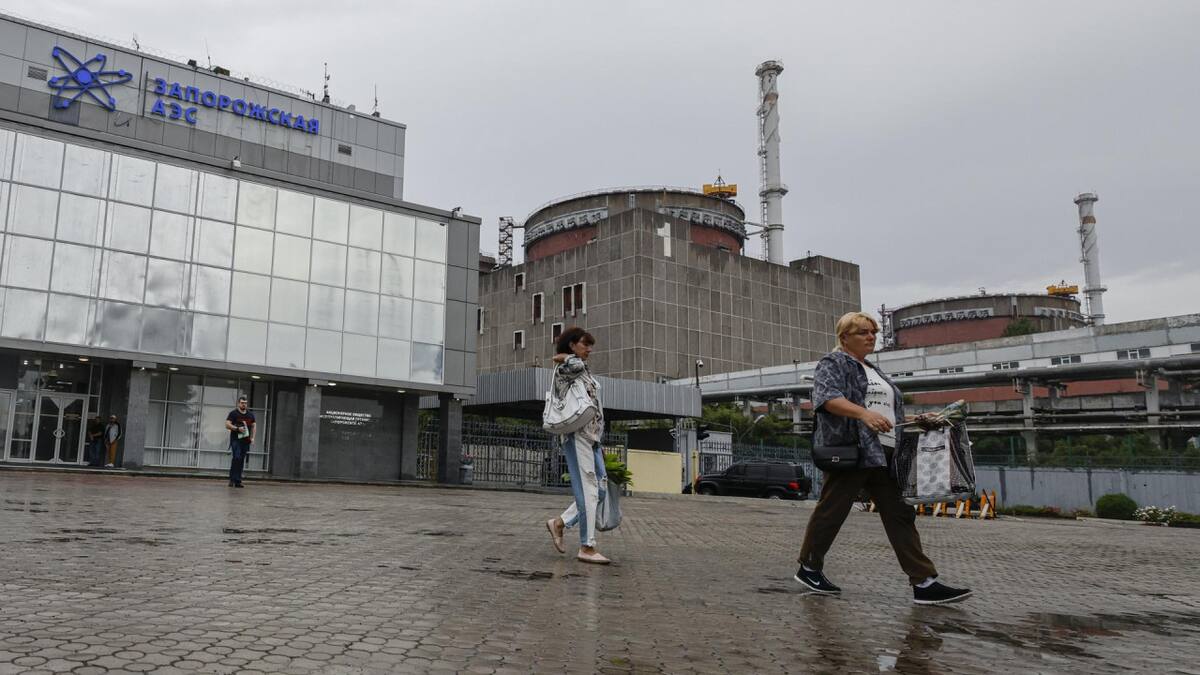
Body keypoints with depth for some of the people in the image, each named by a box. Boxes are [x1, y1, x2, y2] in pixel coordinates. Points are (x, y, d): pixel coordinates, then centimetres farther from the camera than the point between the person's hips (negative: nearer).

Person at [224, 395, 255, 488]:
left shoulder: (250, 415, 15)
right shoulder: (233, 413, 1)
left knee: (242, 460, 3)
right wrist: (237, 428, -19)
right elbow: (227, 425, -6)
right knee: (236, 458, -18)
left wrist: (252, 438, 7)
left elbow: (253, 426, 20)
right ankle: (232, 479, -9)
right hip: (235, 439, -4)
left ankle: (237, 481, 5)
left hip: (245, 440, 5)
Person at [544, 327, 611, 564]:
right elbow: (576, 364, -28)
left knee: (600, 489, 5)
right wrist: (564, 357, -6)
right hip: (576, 434, -9)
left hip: (591, 437, 9)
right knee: (588, 491, -9)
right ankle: (587, 547, -4)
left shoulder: (585, 373, 23)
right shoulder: (565, 368, -2)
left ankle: (560, 523, 15)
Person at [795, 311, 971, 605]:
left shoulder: (874, 371, 25)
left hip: (884, 454, 8)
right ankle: (808, 568, 16)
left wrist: (915, 420, 14)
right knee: (831, 511, 0)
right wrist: (864, 414, -34)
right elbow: (828, 397, -20)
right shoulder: (832, 364, -1)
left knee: (900, 515, 2)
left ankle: (924, 583, 0)